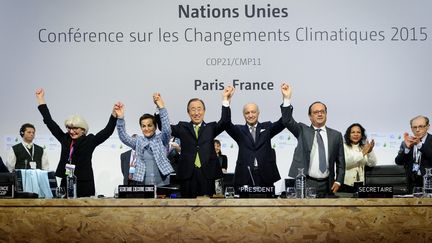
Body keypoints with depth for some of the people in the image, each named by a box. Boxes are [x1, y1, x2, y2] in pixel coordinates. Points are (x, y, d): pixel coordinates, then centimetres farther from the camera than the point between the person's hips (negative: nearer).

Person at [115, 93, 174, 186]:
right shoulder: (138, 141, 11)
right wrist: (120, 118, -20)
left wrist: (161, 107, -22)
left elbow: (167, 130, -13)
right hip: (141, 184, 1)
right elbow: (123, 137, -3)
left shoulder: (161, 139, 6)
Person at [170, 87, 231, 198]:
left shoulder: (211, 128, 12)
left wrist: (225, 100, -14)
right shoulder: (183, 128, 13)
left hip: (207, 174, 0)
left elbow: (224, 122, -4)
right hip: (187, 174, 0)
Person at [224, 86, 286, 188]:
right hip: (244, 176, 0)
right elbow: (227, 124, -7)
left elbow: (283, 122, -2)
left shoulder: (267, 127, 12)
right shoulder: (239, 131, 10)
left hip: (266, 176, 1)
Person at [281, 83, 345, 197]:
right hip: (305, 183, -2)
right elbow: (287, 121, -8)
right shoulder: (303, 131, 8)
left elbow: (340, 163, 12)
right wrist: (287, 98, -19)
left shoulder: (336, 135, 11)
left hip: (327, 186, 2)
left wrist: (338, 181, 1)